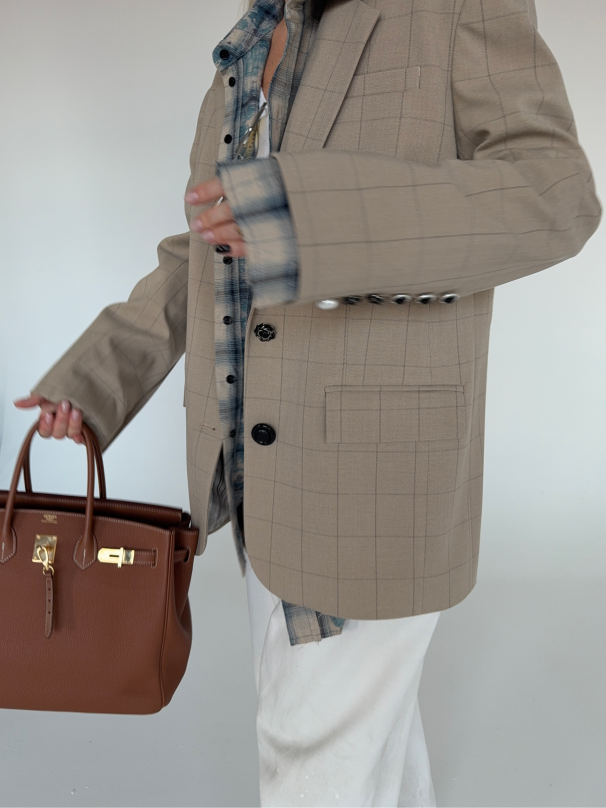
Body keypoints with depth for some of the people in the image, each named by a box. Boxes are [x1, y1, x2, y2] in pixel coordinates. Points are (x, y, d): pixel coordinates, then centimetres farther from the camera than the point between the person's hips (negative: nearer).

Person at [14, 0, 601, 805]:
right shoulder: (240, 86, 14)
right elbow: (203, 268, 19)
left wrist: (317, 218, -29)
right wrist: (89, 380, 12)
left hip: (377, 459, -7)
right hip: (272, 463, 8)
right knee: (362, 705, 21)